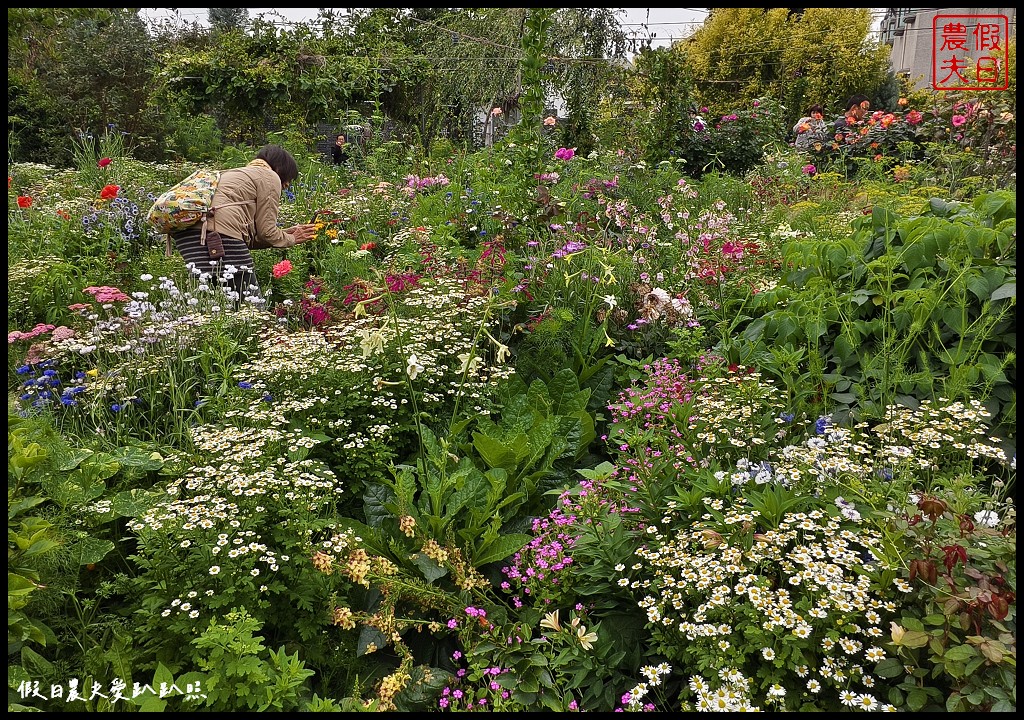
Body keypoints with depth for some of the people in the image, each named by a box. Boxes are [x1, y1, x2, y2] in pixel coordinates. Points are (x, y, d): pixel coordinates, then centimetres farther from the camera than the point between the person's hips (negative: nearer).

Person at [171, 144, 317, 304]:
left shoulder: (233, 173, 35)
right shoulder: (270, 177, 10)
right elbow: (266, 231, 3)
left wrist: (285, 233, 32)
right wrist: (291, 239, 22)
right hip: (219, 233, -9)